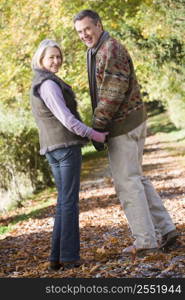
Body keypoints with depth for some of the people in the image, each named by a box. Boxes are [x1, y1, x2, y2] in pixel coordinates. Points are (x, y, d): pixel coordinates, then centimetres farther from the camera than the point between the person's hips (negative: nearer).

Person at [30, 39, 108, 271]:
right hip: (67, 145, -9)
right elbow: (65, 117, -18)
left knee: (65, 202, 10)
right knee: (69, 201, -5)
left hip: (51, 148, 9)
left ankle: (57, 257, 7)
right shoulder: (49, 84, -13)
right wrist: (93, 134, -11)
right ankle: (69, 255, -4)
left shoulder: (37, 86, 19)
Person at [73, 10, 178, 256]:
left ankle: (145, 241, 1)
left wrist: (97, 126, -17)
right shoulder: (96, 51, 17)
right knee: (136, 179, 15)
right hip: (131, 123, 10)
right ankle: (166, 229, 18)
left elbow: (113, 93, -21)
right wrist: (100, 126, 11)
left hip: (123, 125, -10)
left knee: (127, 182, -5)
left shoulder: (111, 50, -14)